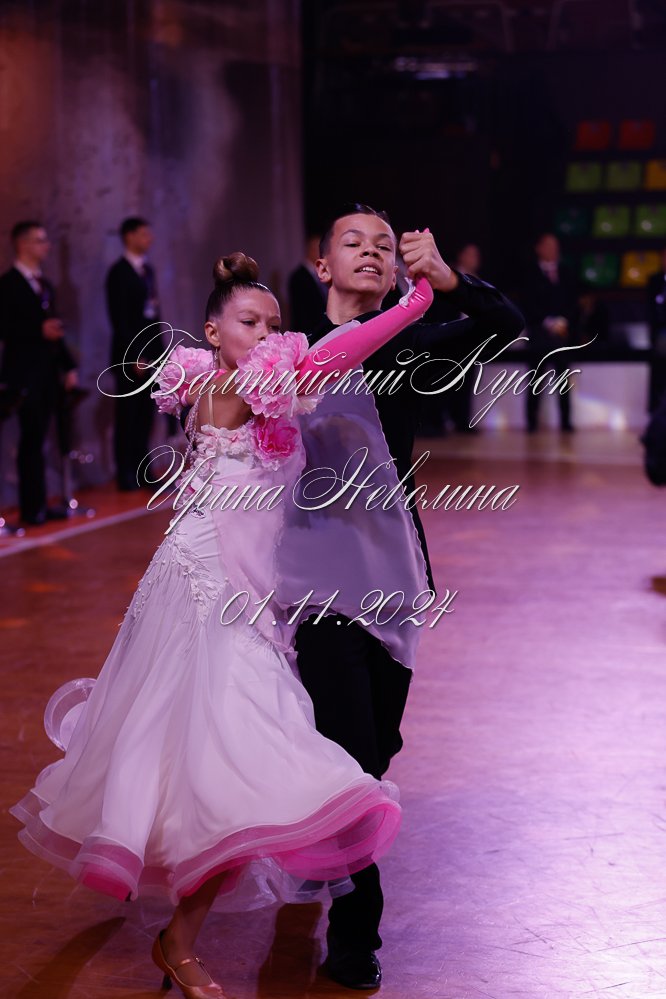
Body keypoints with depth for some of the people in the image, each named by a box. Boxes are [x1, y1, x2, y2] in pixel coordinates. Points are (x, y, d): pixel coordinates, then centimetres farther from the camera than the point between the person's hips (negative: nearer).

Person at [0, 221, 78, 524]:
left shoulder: (44, 284, 17)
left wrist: (69, 366, 12)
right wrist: (40, 331, -23)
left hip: (47, 372, 7)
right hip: (26, 374, -7)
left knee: (37, 441, 9)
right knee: (31, 442, -5)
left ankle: (38, 505, 11)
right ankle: (32, 508, 0)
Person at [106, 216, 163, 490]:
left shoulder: (148, 270, 15)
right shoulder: (119, 272, -8)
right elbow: (119, 319, -13)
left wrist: (159, 352, 10)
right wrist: (135, 357, -16)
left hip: (150, 354, 7)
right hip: (130, 355, -7)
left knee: (146, 415, 7)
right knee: (127, 415, -2)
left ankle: (140, 471, 12)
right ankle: (126, 475, 3)